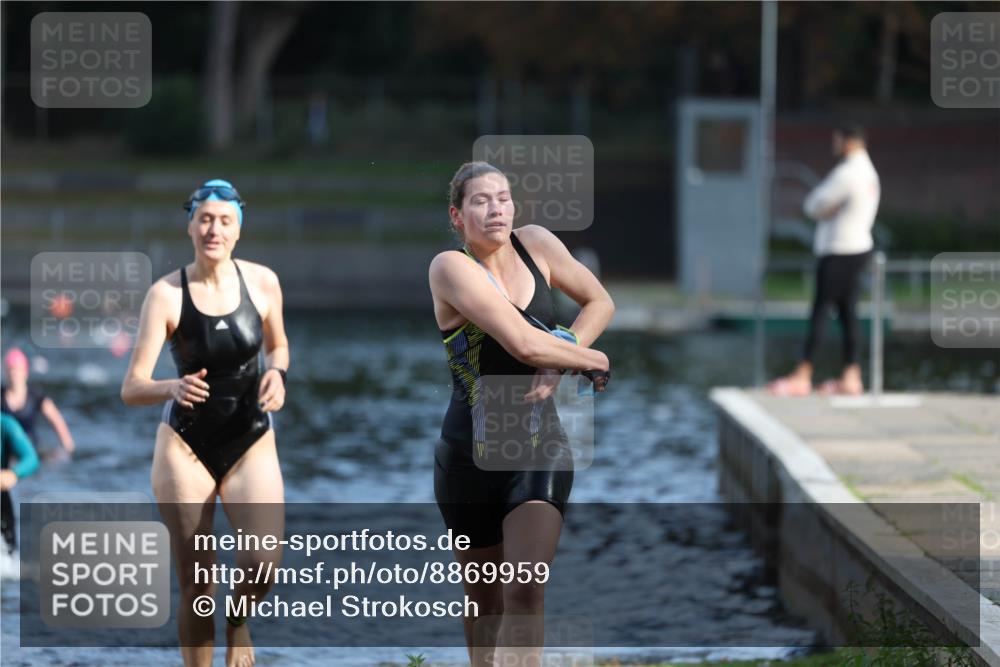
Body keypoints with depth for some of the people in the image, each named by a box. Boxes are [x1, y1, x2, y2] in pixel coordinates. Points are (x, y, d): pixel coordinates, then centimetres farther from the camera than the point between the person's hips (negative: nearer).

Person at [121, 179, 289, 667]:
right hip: (185, 446, -1)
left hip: (251, 444, 1)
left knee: (263, 562, -21)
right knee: (195, 589, 0)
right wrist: (173, 388, -38)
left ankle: (238, 620, 14)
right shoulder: (166, 294, -12)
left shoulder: (262, 282, -4)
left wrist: (278, 372, -7)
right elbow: (131, 389, -16)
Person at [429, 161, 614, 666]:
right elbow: (523, 343, -26)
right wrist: (593, 360, -10)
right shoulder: (451, 267, -17)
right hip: (471, 455, -2)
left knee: (525, 592, -16)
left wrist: (559, 364, -7)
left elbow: (599, 302, 10)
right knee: (485, 602, 12)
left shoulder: (535, 244, -1)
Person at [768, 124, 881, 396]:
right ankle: (851, 377, 8)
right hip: (858, 246, 9)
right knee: (847, 312, 9)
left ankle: (802, 376, -9)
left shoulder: (846, 174, -17)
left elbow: (814, 205, -11)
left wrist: (824, 209, 7)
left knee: (820, 310, -8)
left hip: (839, 251, -9)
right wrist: (828, 210, -1)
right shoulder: (869, 173, 15)